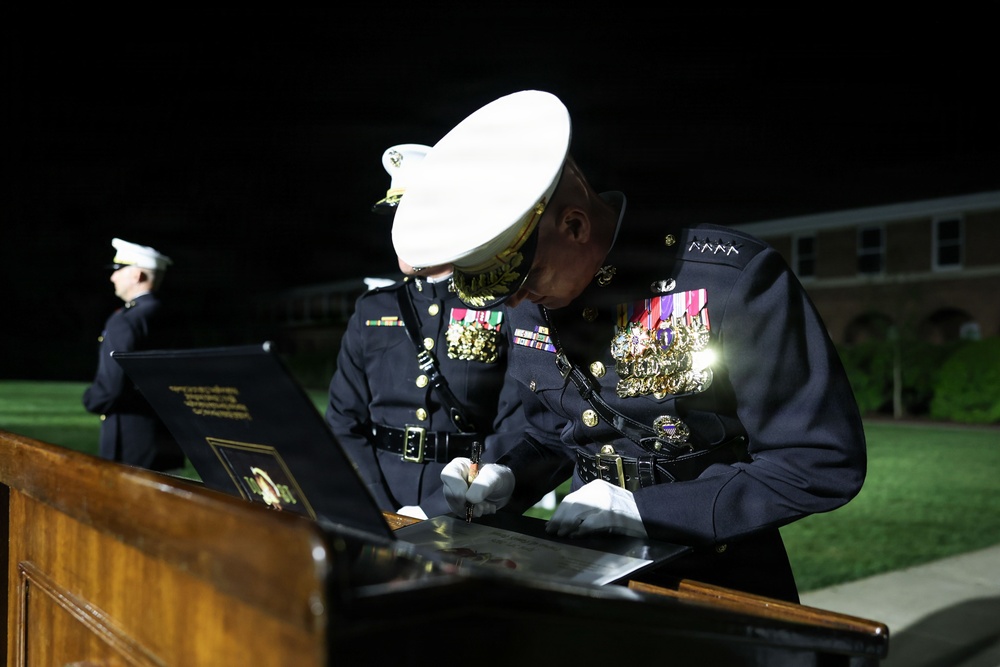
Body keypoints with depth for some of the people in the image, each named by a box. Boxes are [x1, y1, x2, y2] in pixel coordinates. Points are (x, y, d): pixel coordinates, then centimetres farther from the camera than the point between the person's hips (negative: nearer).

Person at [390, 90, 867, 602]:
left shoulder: (730, 278, -22)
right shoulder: (528, 304, -2)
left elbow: (825, 460, -19)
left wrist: (641, 508, -22)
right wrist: (505, 478, -8)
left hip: (720, 581, -3)